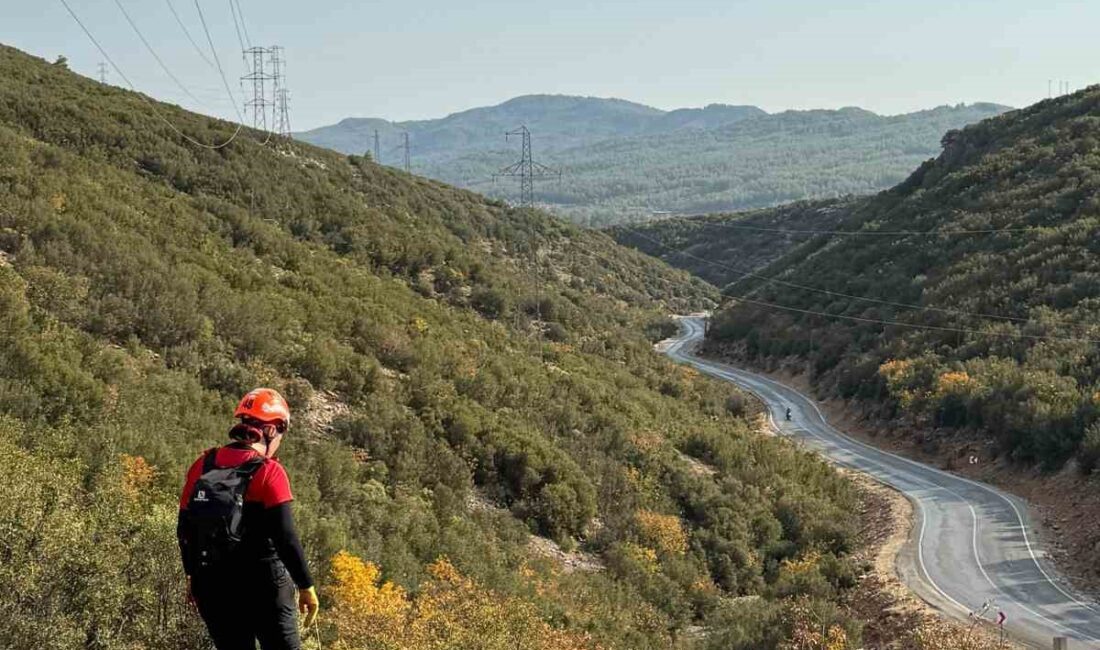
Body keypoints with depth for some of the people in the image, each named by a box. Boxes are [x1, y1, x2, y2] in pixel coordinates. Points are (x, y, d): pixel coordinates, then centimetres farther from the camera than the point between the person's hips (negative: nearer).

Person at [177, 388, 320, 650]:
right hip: (262, 586, -5)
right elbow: (284, 536, -16)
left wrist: (192, 575, 22)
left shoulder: (202, 466, 4)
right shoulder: (269, 472, -12)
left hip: (211, 587, 5)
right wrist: (306, 586, -10)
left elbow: (185, 528, 10)